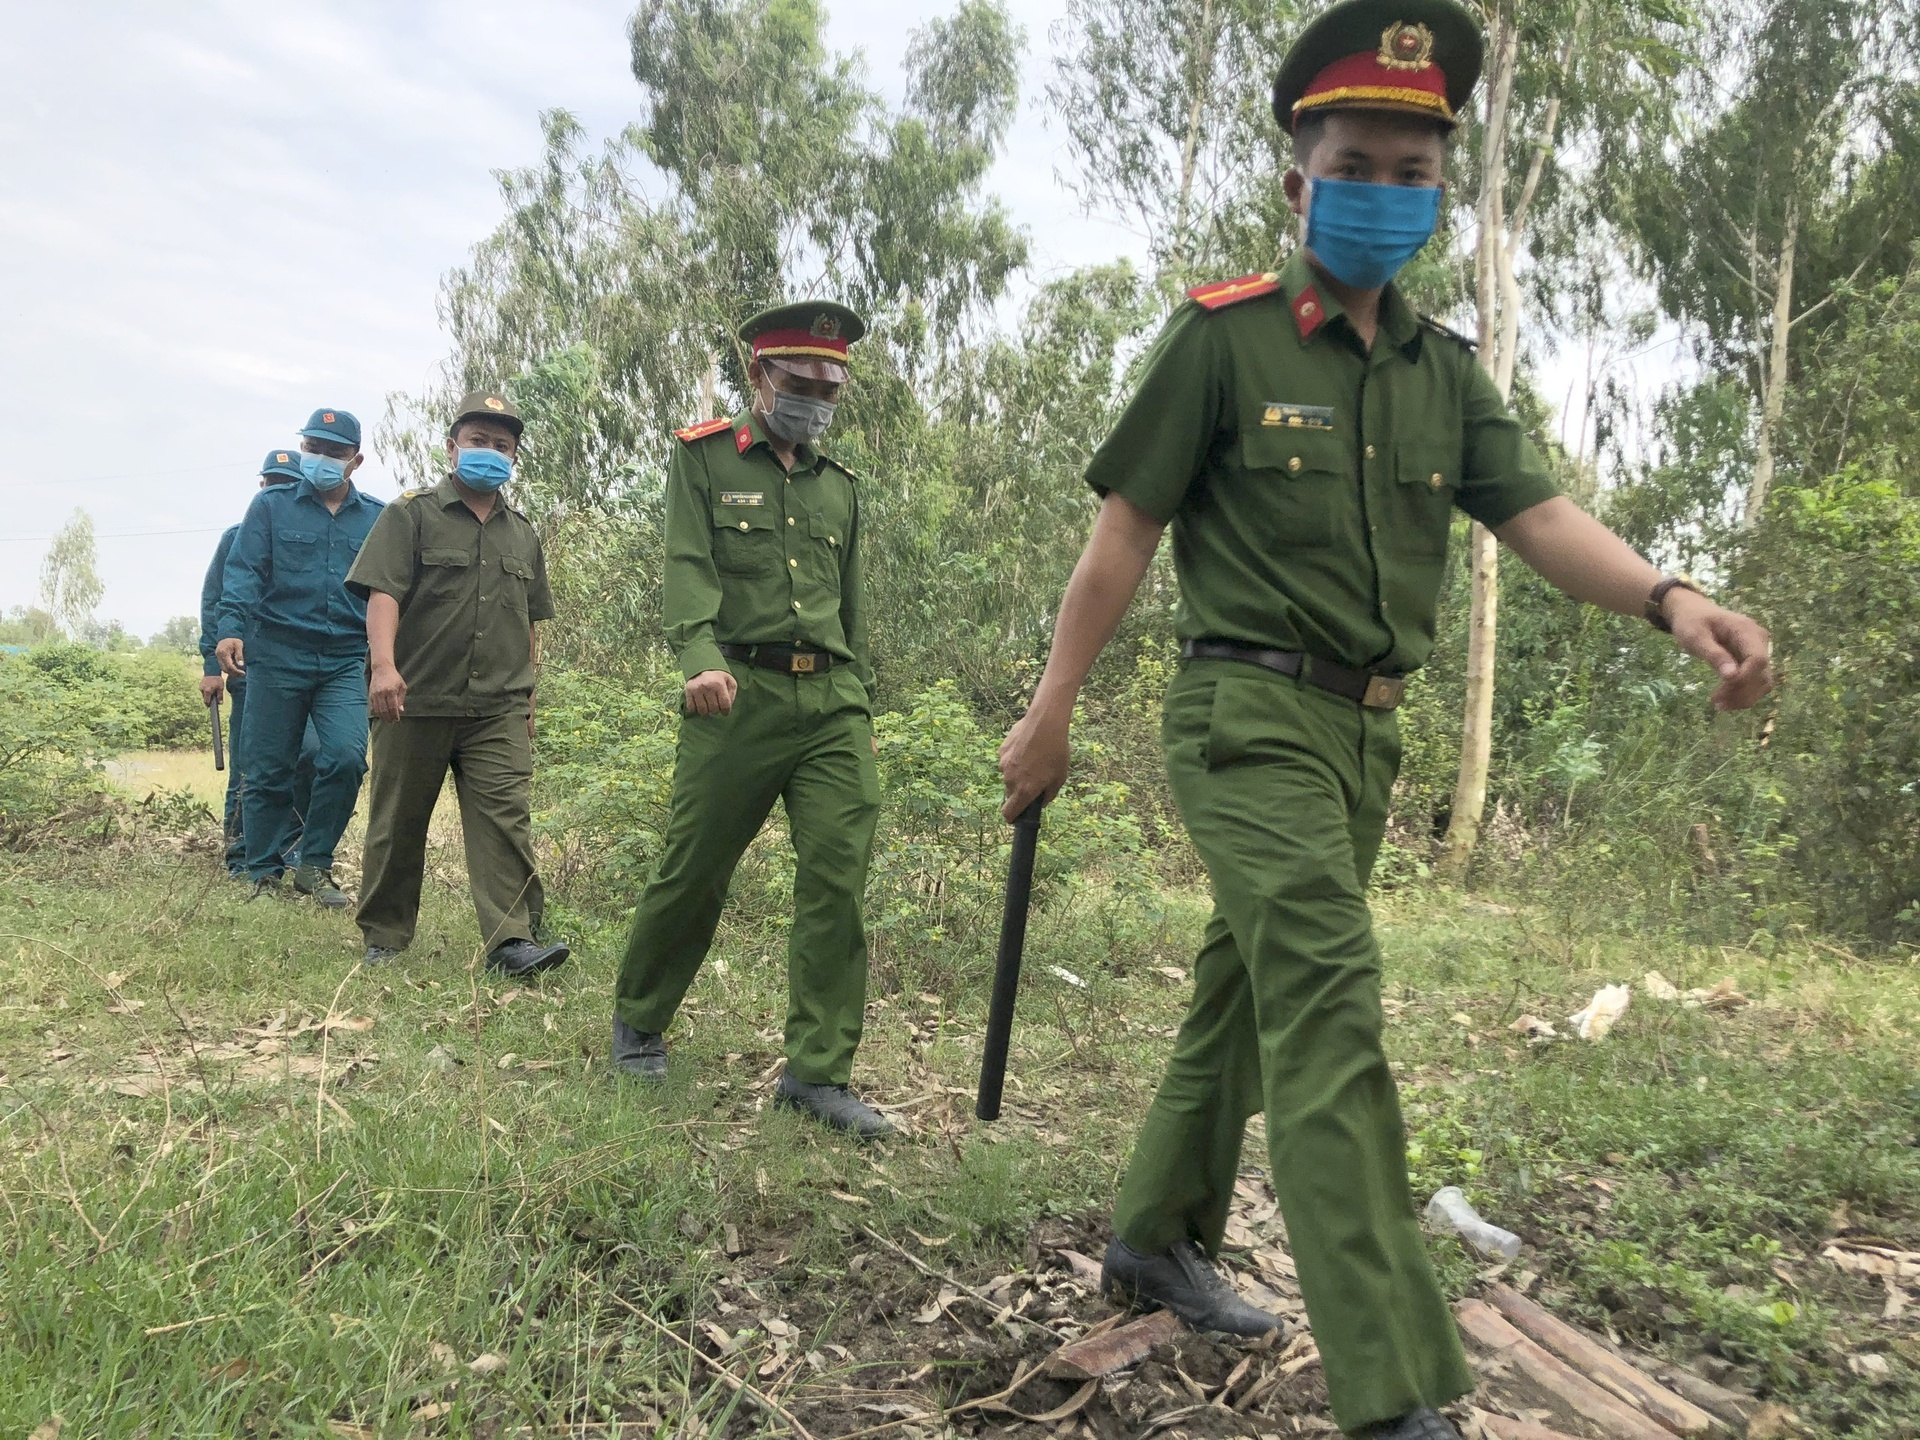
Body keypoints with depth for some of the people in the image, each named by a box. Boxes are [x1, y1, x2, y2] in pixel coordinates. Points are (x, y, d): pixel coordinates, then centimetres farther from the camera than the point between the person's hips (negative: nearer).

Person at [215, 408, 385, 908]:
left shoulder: (377, 518, 12)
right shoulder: (271, 506, 8)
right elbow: (244, 572, -1)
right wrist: (231, 629, -17)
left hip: (346, 663, 1)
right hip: (277, 656, -1)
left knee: (347, 757, -16)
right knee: (268, 771, 4)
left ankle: (314, 865, 2)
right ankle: (265, 875, 17)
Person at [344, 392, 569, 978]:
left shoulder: (523, 534, 19)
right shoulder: (411, 514, 3)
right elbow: (382, 593, -9)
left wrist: (526, 696, 20)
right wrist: (384, 665, -23)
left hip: (499, 712, 3)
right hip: (415, 703, -3)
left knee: (506, 819, -9)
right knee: (398, 825, 7)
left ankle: (511, 939, -11)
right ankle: (384, 936, 20)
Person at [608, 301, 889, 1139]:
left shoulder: (840, 486, 20)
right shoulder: (703, 459, 6)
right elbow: (689, 569, -8)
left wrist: (862, 702, 19)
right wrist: (701, 658, -24)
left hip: (833, 702, 4)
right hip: (741, 694, -4)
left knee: (838, 880, -5)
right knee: (692, 872, 4)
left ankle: (817, 1072, 2)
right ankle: (638, 1022, 28)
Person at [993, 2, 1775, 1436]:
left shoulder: (1446, 371, 12)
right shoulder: (1223, 336, -5)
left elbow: (1537, 512, 0)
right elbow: (1125, 531, -6)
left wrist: (1668, 595, -20)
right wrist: (1051, 712, -7)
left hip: (1367, 733, 7)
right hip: (1251, 714, -7)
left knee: (1248, 992, 16)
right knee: (1330, 1011, -15)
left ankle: (1157, 1235, 35)